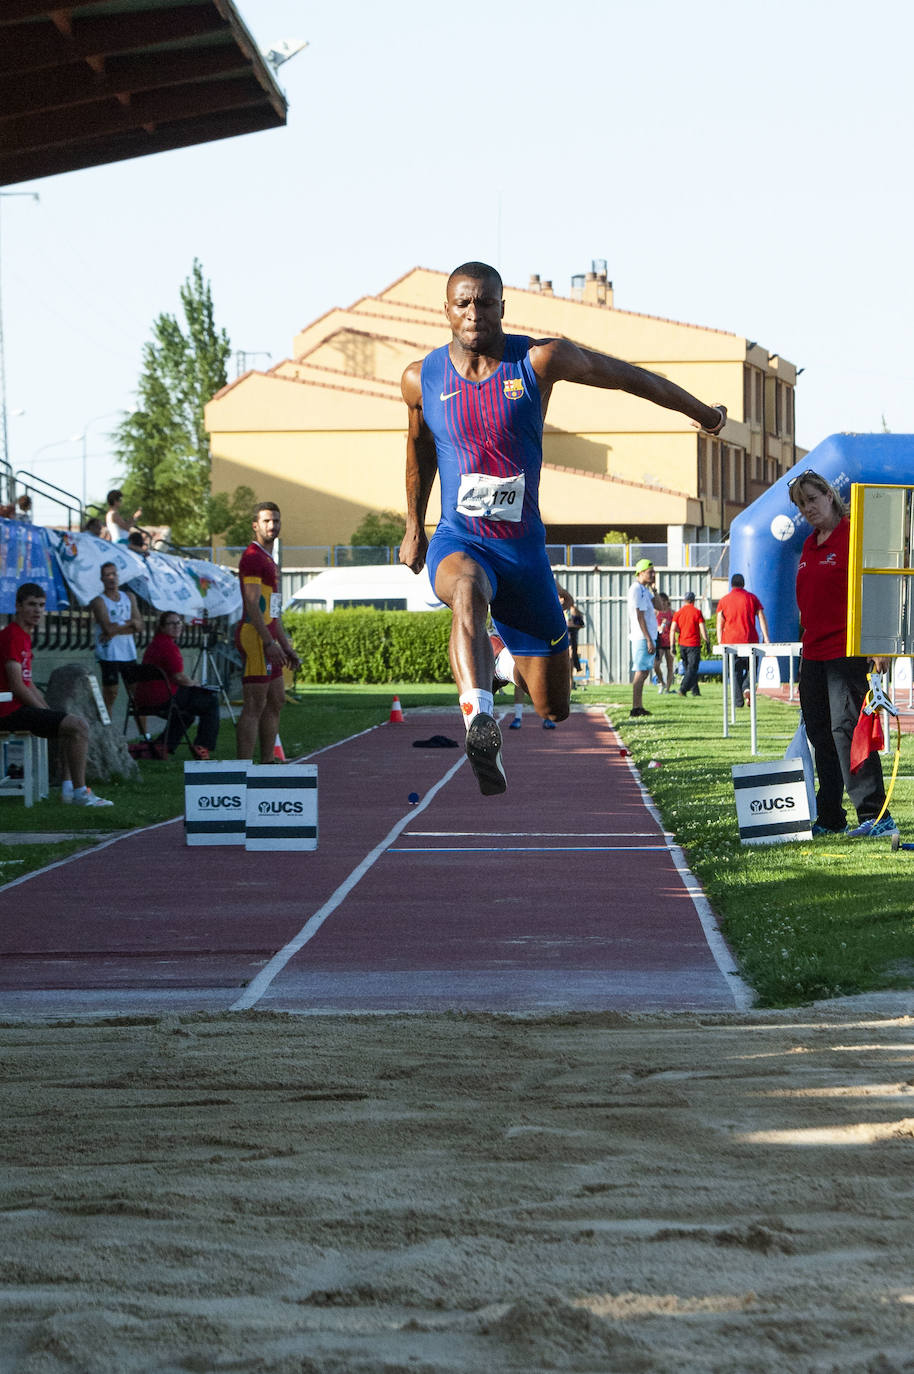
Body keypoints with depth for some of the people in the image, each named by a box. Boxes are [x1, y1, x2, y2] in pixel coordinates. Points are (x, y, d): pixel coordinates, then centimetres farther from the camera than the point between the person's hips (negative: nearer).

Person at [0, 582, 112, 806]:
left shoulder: (24, 636, 18)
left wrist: (48, 710, 10)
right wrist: (45, 711, -13)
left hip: (22, 708, 11)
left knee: (75, 723, 23)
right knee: (79, 726, -19)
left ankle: (68, 787, 13)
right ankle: (80, 793, -17)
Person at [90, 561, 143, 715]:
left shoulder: (129, 597, 12)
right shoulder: (99, 601, -4)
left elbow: (139, 627, 4)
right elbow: (108, 628, -17)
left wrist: (116, 630, -10)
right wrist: (130, 623, -6)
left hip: (129, 652, 5)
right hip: (109, 654, -5)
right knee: (110, 693, -7)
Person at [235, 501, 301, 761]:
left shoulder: (267, 559, 22)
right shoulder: (252, 557, -10)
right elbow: (252, 604, -19)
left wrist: (286, 647, 22)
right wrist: (269, 642, -24)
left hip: (268, 637, 11)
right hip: (255, 635, -11)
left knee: (275, 702, 14)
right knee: (254, 706, -12)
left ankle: (267, 762, 18)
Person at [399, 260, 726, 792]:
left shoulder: (540, 359, -7)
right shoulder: (422, 379, 0)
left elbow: (625, 375, 7)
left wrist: (702, 412, 18)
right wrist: (413, 527, 29)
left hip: (524, 545, 1)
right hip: (459, 541, -1)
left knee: (554, 708, 6)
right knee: (466, 589, -41)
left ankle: (522, 664, 45)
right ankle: (480, 724, -60)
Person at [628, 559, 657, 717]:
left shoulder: (645, 590, 17)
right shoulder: (637, 589, -13)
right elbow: (640, 617, -18)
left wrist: (652, 587, 10)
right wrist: (649, 640, -20)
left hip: (647, 637, 10)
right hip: (642, 637, -10)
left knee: (644, 672, 11)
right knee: (641, 672, -11)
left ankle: (639, 707, 15)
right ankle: (635, 708, -12)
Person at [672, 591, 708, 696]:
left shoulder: (678, 612, 5)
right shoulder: (697, 612, -5)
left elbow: (673, 629, -1)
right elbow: (702, 629, -9)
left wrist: (673, 645, 0)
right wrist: (707, 642, -1)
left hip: (682, 644, 4)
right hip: (694, 644, -4)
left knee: (688, 669, 15)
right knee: (692, 669, -5)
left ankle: (695, 691, 18)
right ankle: (683, 689, -20)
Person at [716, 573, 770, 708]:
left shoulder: (724, 601, 6)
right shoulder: (752, 598, 6)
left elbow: (720, 624, 4)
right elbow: (762, 619, 1)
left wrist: (720, 642, 7)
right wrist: (765, 638, 0)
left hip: (731, 641, 0)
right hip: (750, 640, 0)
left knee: (735, 671, 4)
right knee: (751, 668, 10)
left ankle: (738, 701, -2)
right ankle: (747, 688, -17)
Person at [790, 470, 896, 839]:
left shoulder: (852, 537, -9)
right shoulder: (809, 547, 16)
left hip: (845, 652, -9)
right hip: (813, 653, 9)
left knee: (846, 728, -14)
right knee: (820, 735, 9)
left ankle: (875, 816, -15)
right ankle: (830, 819, 15)